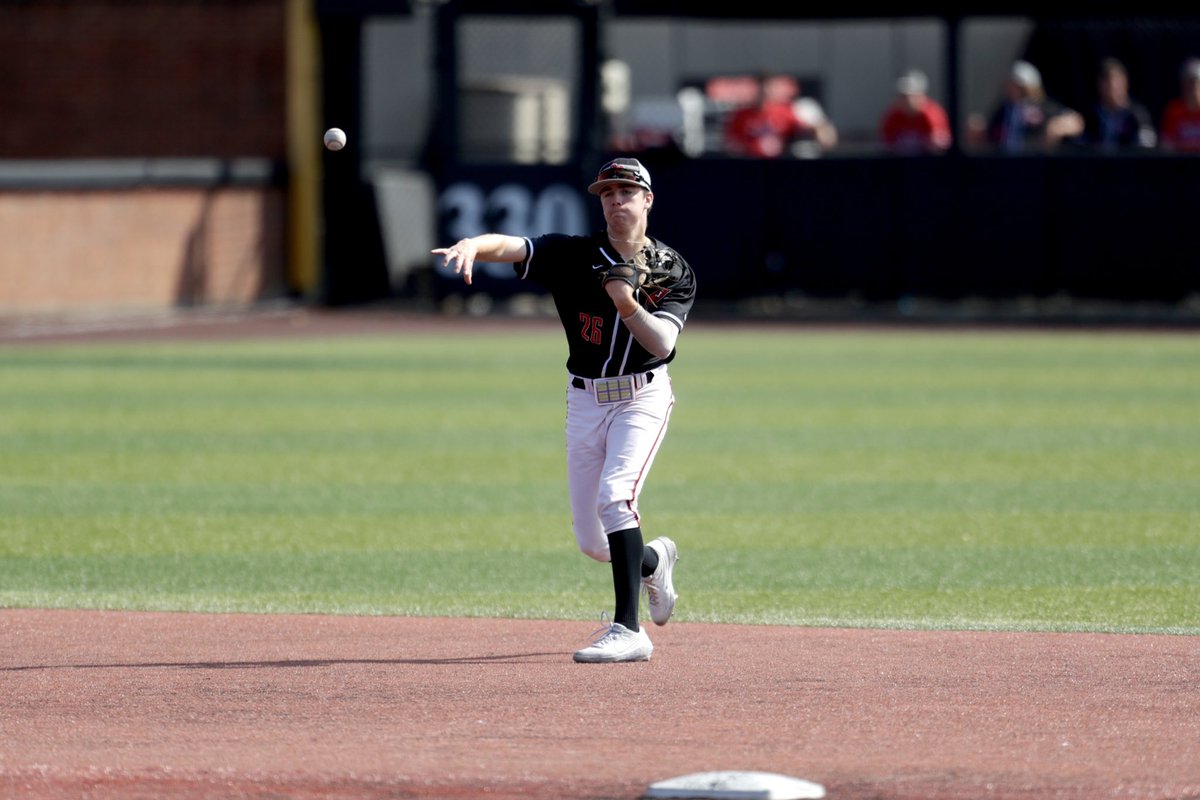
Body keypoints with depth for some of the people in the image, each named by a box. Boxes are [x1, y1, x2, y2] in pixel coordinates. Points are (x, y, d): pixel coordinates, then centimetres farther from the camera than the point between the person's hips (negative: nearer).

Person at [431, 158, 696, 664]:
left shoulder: (673, 271, -5)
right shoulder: (576, 256, -5)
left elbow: (662, 342, -19)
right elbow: (509, 246, -22)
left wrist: (629, 306, -37)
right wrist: (473, 244, -43)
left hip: (642, 398, -3)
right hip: (585, 400, 3)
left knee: (615, 496, -27)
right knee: (591, 541, 6)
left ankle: (628, 631, -27)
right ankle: (653, 561, 41)